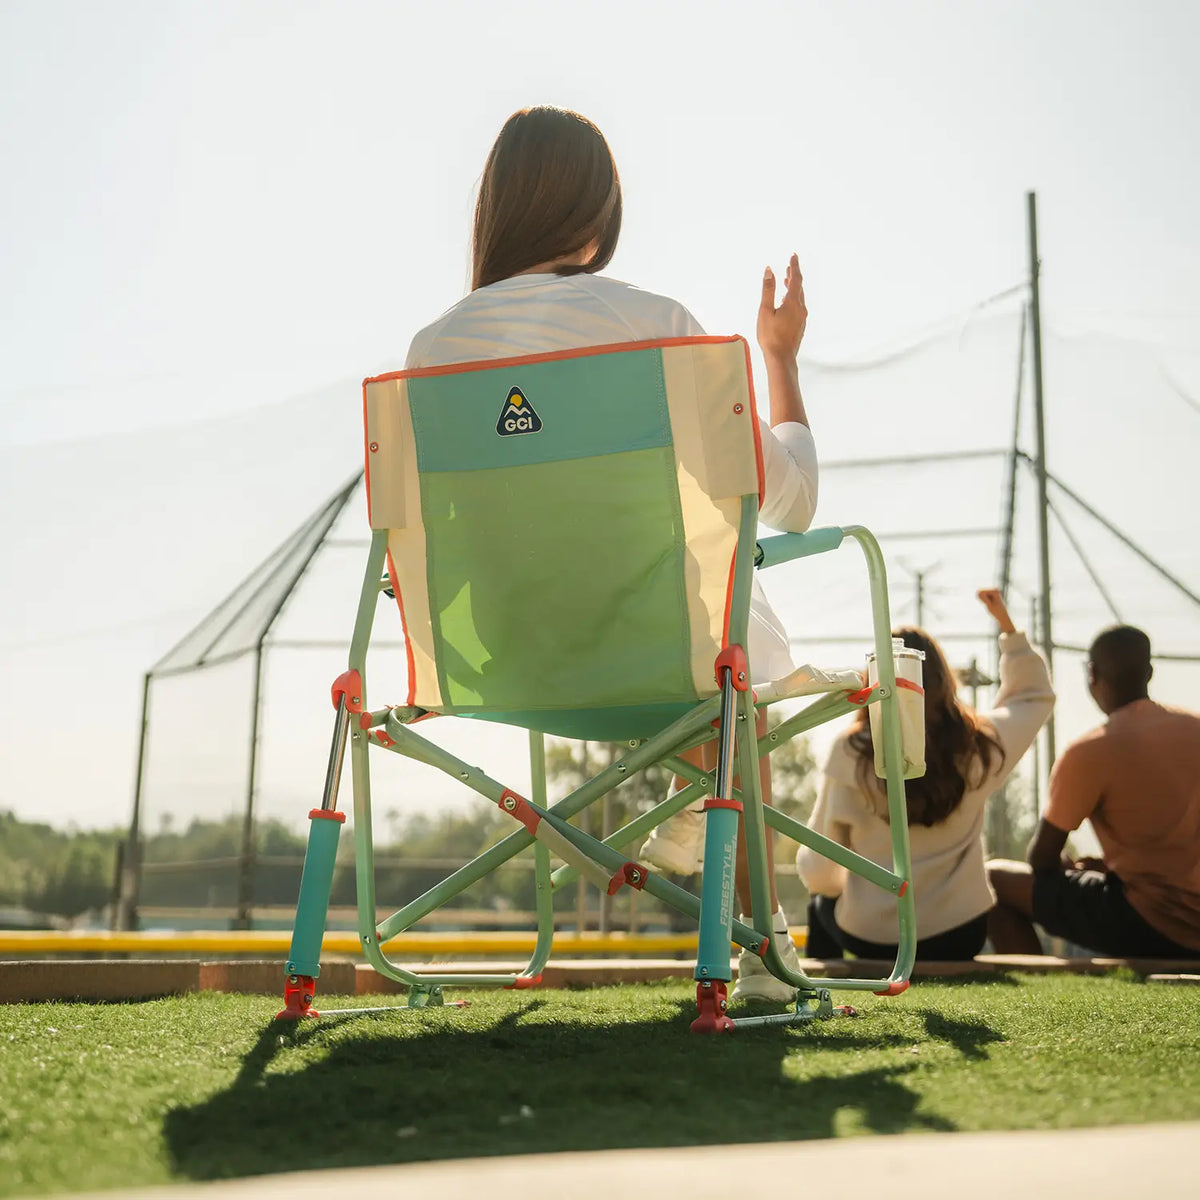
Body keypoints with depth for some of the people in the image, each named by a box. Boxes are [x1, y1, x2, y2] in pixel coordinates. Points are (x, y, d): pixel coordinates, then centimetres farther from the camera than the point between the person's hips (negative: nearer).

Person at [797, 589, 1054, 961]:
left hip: (870, 937, -2)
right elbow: (1035, 694, 15)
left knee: (821, 903, 32)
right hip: (958, 937, 2)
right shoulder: (980, 744, -8)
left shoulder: (850, 753, -13)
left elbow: (816, 871, -7)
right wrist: (1007, 625, 20)